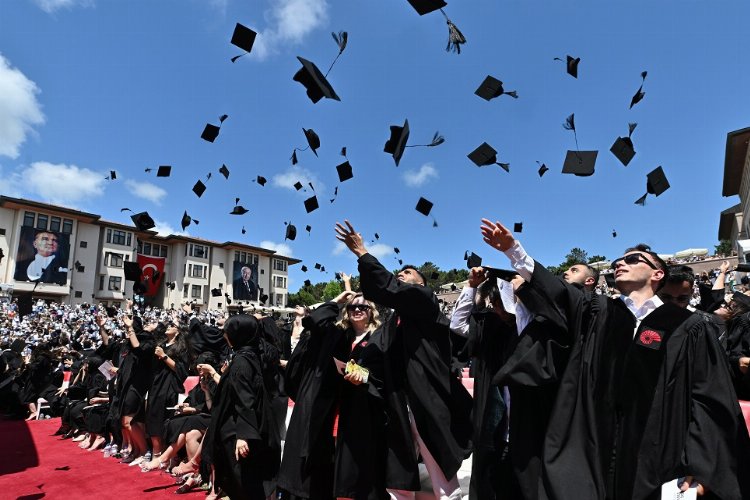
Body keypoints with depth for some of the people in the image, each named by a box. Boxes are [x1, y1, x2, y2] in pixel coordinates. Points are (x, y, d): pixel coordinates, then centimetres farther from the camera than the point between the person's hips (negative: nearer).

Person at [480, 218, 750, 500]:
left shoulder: (686, 327, 0)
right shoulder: (596, 314, 8)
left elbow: (709, 400, -3)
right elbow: (554, 292, -3)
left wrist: (698, 468, -11)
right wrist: (514, 250, -14)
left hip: (656, 464, -2)